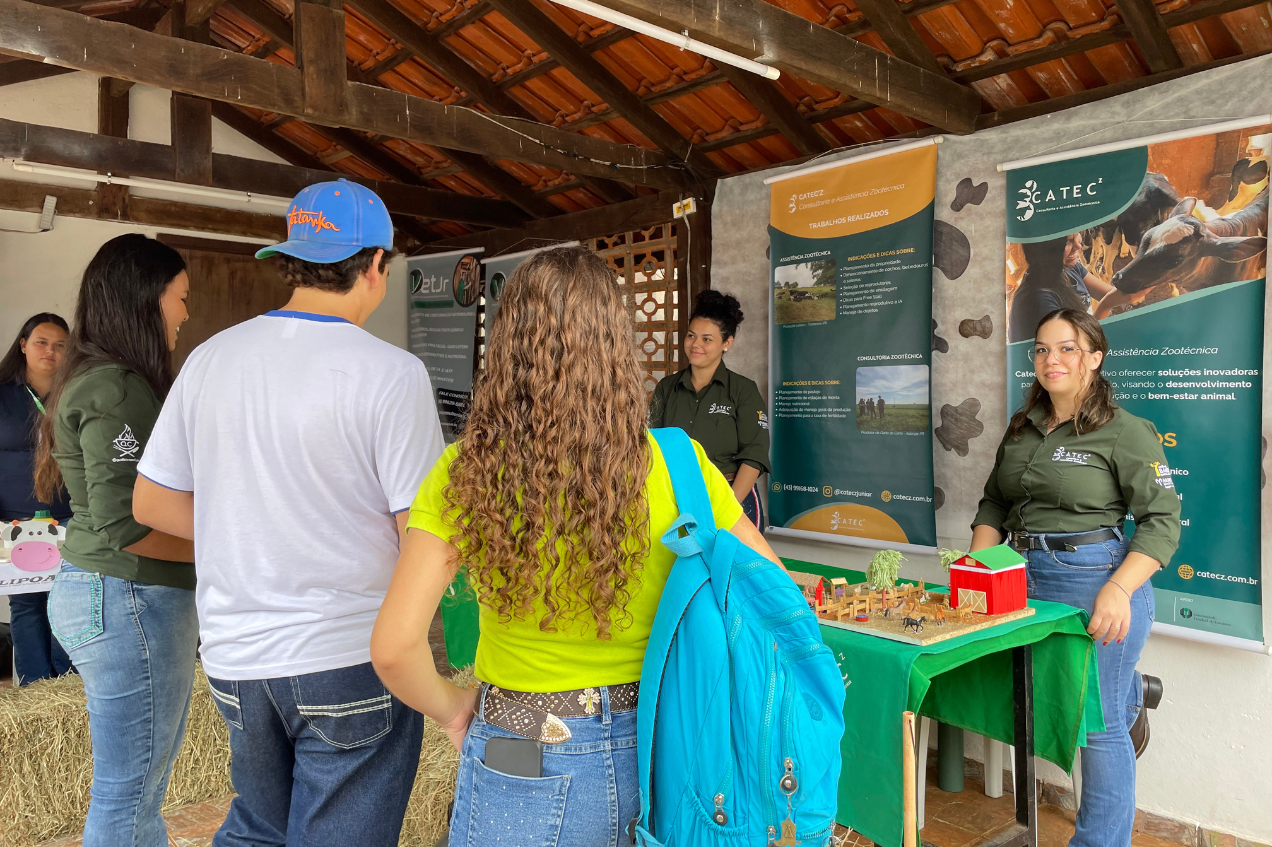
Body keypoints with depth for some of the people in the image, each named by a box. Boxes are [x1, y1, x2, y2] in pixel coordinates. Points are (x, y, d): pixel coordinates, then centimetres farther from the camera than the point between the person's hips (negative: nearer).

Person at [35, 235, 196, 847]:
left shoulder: (94, 378, 13)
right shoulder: (118, 389, -18)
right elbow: (125, 527, -24)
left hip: (99, 591, 10)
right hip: (129, 600, -10)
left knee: (144, 778, 20)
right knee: (128, 795, 4)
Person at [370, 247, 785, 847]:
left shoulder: (464, 473, -15)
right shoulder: (676, 466, -13)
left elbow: (394, 648, -18)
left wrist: (449, 706, 2)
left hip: (524, 772, -1)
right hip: (652, 754, 2)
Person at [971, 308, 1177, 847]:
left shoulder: (1125, 432, -8)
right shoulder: (1022, 429, 10)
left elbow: (1162, 520, -12)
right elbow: (995, 504, 14)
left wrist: (1118, 590, -23)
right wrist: (976, 563, -1)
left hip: (1095, 579, -6)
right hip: (1025, 576, 6)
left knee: (1098, 723, 2)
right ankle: (1133, 691, 45)